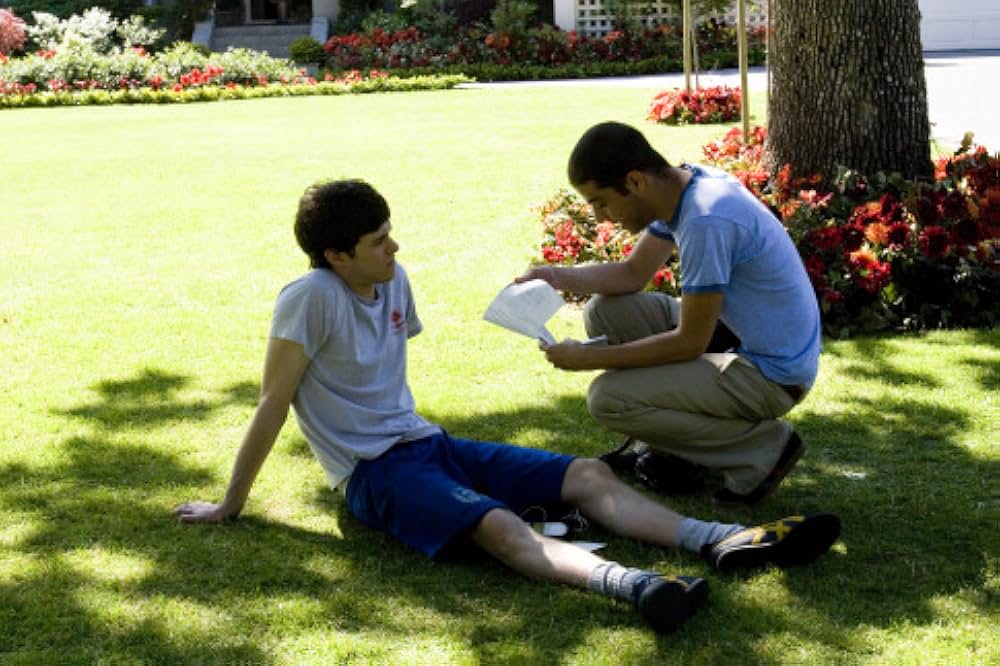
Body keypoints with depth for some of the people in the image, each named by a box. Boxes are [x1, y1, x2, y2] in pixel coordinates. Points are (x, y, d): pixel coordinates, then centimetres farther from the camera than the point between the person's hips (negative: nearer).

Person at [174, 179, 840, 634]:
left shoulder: (393, 281, 7)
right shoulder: (311, 299, -16)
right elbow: (274, 404, -13)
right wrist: (231, 504, -7)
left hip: (427, 441, 9)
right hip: (374, 471, -8)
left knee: (588, 475, -8)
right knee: (500, 526, -36)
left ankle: (724, 542, -21)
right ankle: (633, 585, -60)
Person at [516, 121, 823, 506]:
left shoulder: (706, 221, -29)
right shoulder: (680, 188, 0)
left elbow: (689, 343, -24)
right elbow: (634, 273, 13)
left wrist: (589, 358, -16)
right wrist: (558, 277, -2)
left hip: (774, 373, -10)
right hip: (738, 337, 10)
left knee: (608, 399, -18)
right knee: (605, 312, 8)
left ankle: (763, 447, -5)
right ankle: (678, 450, 12)